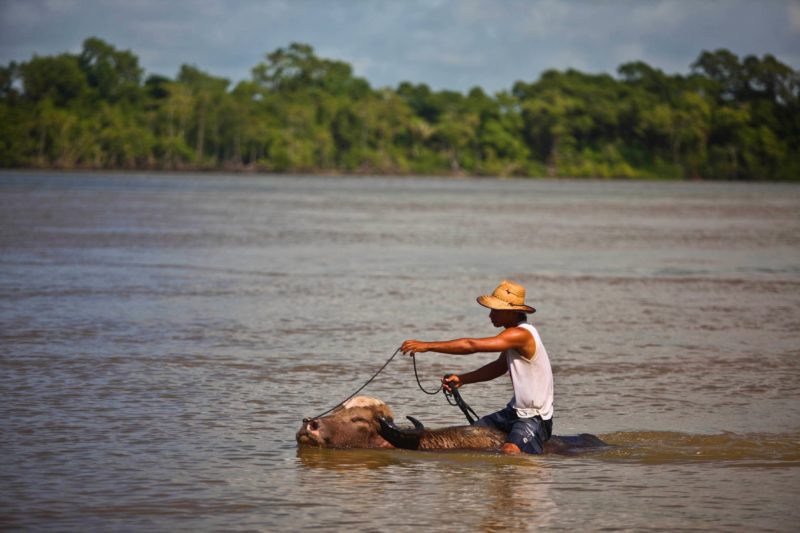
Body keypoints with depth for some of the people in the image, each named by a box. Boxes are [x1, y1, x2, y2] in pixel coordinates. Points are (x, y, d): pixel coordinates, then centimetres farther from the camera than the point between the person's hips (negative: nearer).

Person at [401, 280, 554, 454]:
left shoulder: (521, 334, -22)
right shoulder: (514, 333, 9)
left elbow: (471, 345, -27)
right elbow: (499, 367, 20)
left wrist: (427, 346, -24)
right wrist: (461, 379, 8)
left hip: (535, 418, -10)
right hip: (516, 411, 10)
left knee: (510, 452, -32)